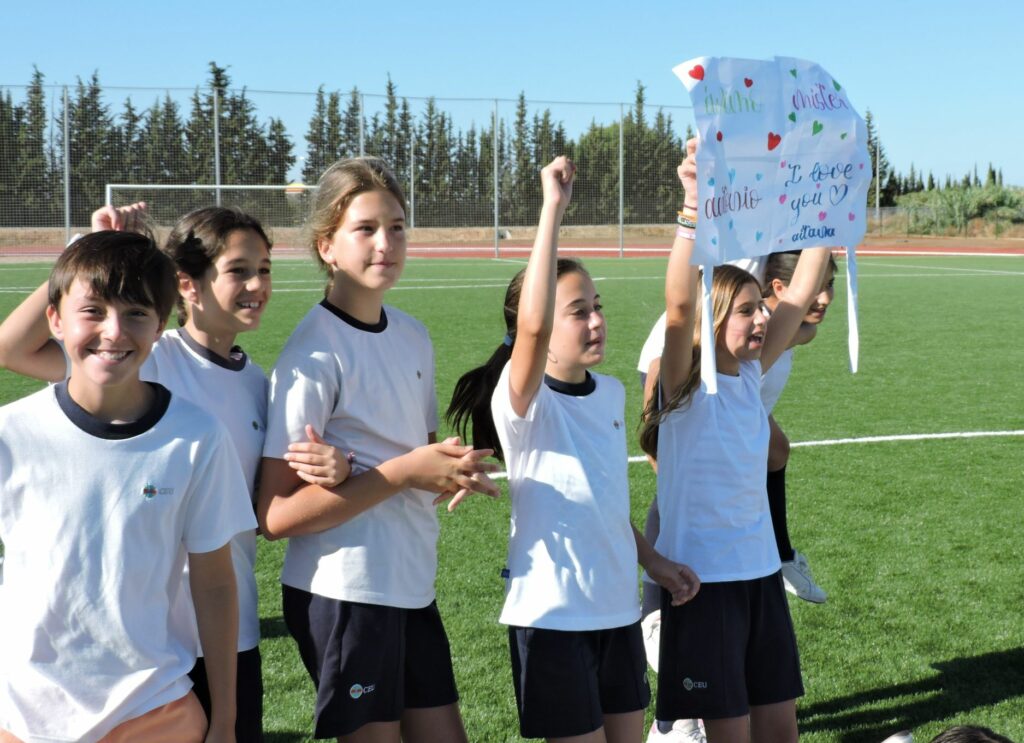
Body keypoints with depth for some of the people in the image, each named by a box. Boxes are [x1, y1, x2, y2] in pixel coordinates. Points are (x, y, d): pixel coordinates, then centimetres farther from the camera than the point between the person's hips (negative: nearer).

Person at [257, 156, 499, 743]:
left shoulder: (414, 336, 6)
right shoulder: (316, 353, -15)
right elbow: (275, 515, -18)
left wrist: (452, 468, -3)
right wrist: (403, 473, -21)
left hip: (414, 584, 7)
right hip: (343, 591, -7)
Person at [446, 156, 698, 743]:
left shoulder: (612, 392, 6)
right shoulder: (521, 401, -16)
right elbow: (533, 326, -37)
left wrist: (652, 560, 15)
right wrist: (553, 208, -35)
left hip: (618, 604, 7)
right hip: (554, 612, -7)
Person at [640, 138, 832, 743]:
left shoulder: (751, 375, 5)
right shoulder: (686, 385, -13)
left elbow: (801, 297, 4)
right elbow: (680, 306, -31)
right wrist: (695, 207, -41)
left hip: (761, 571, 7)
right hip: (703, 576, -7)